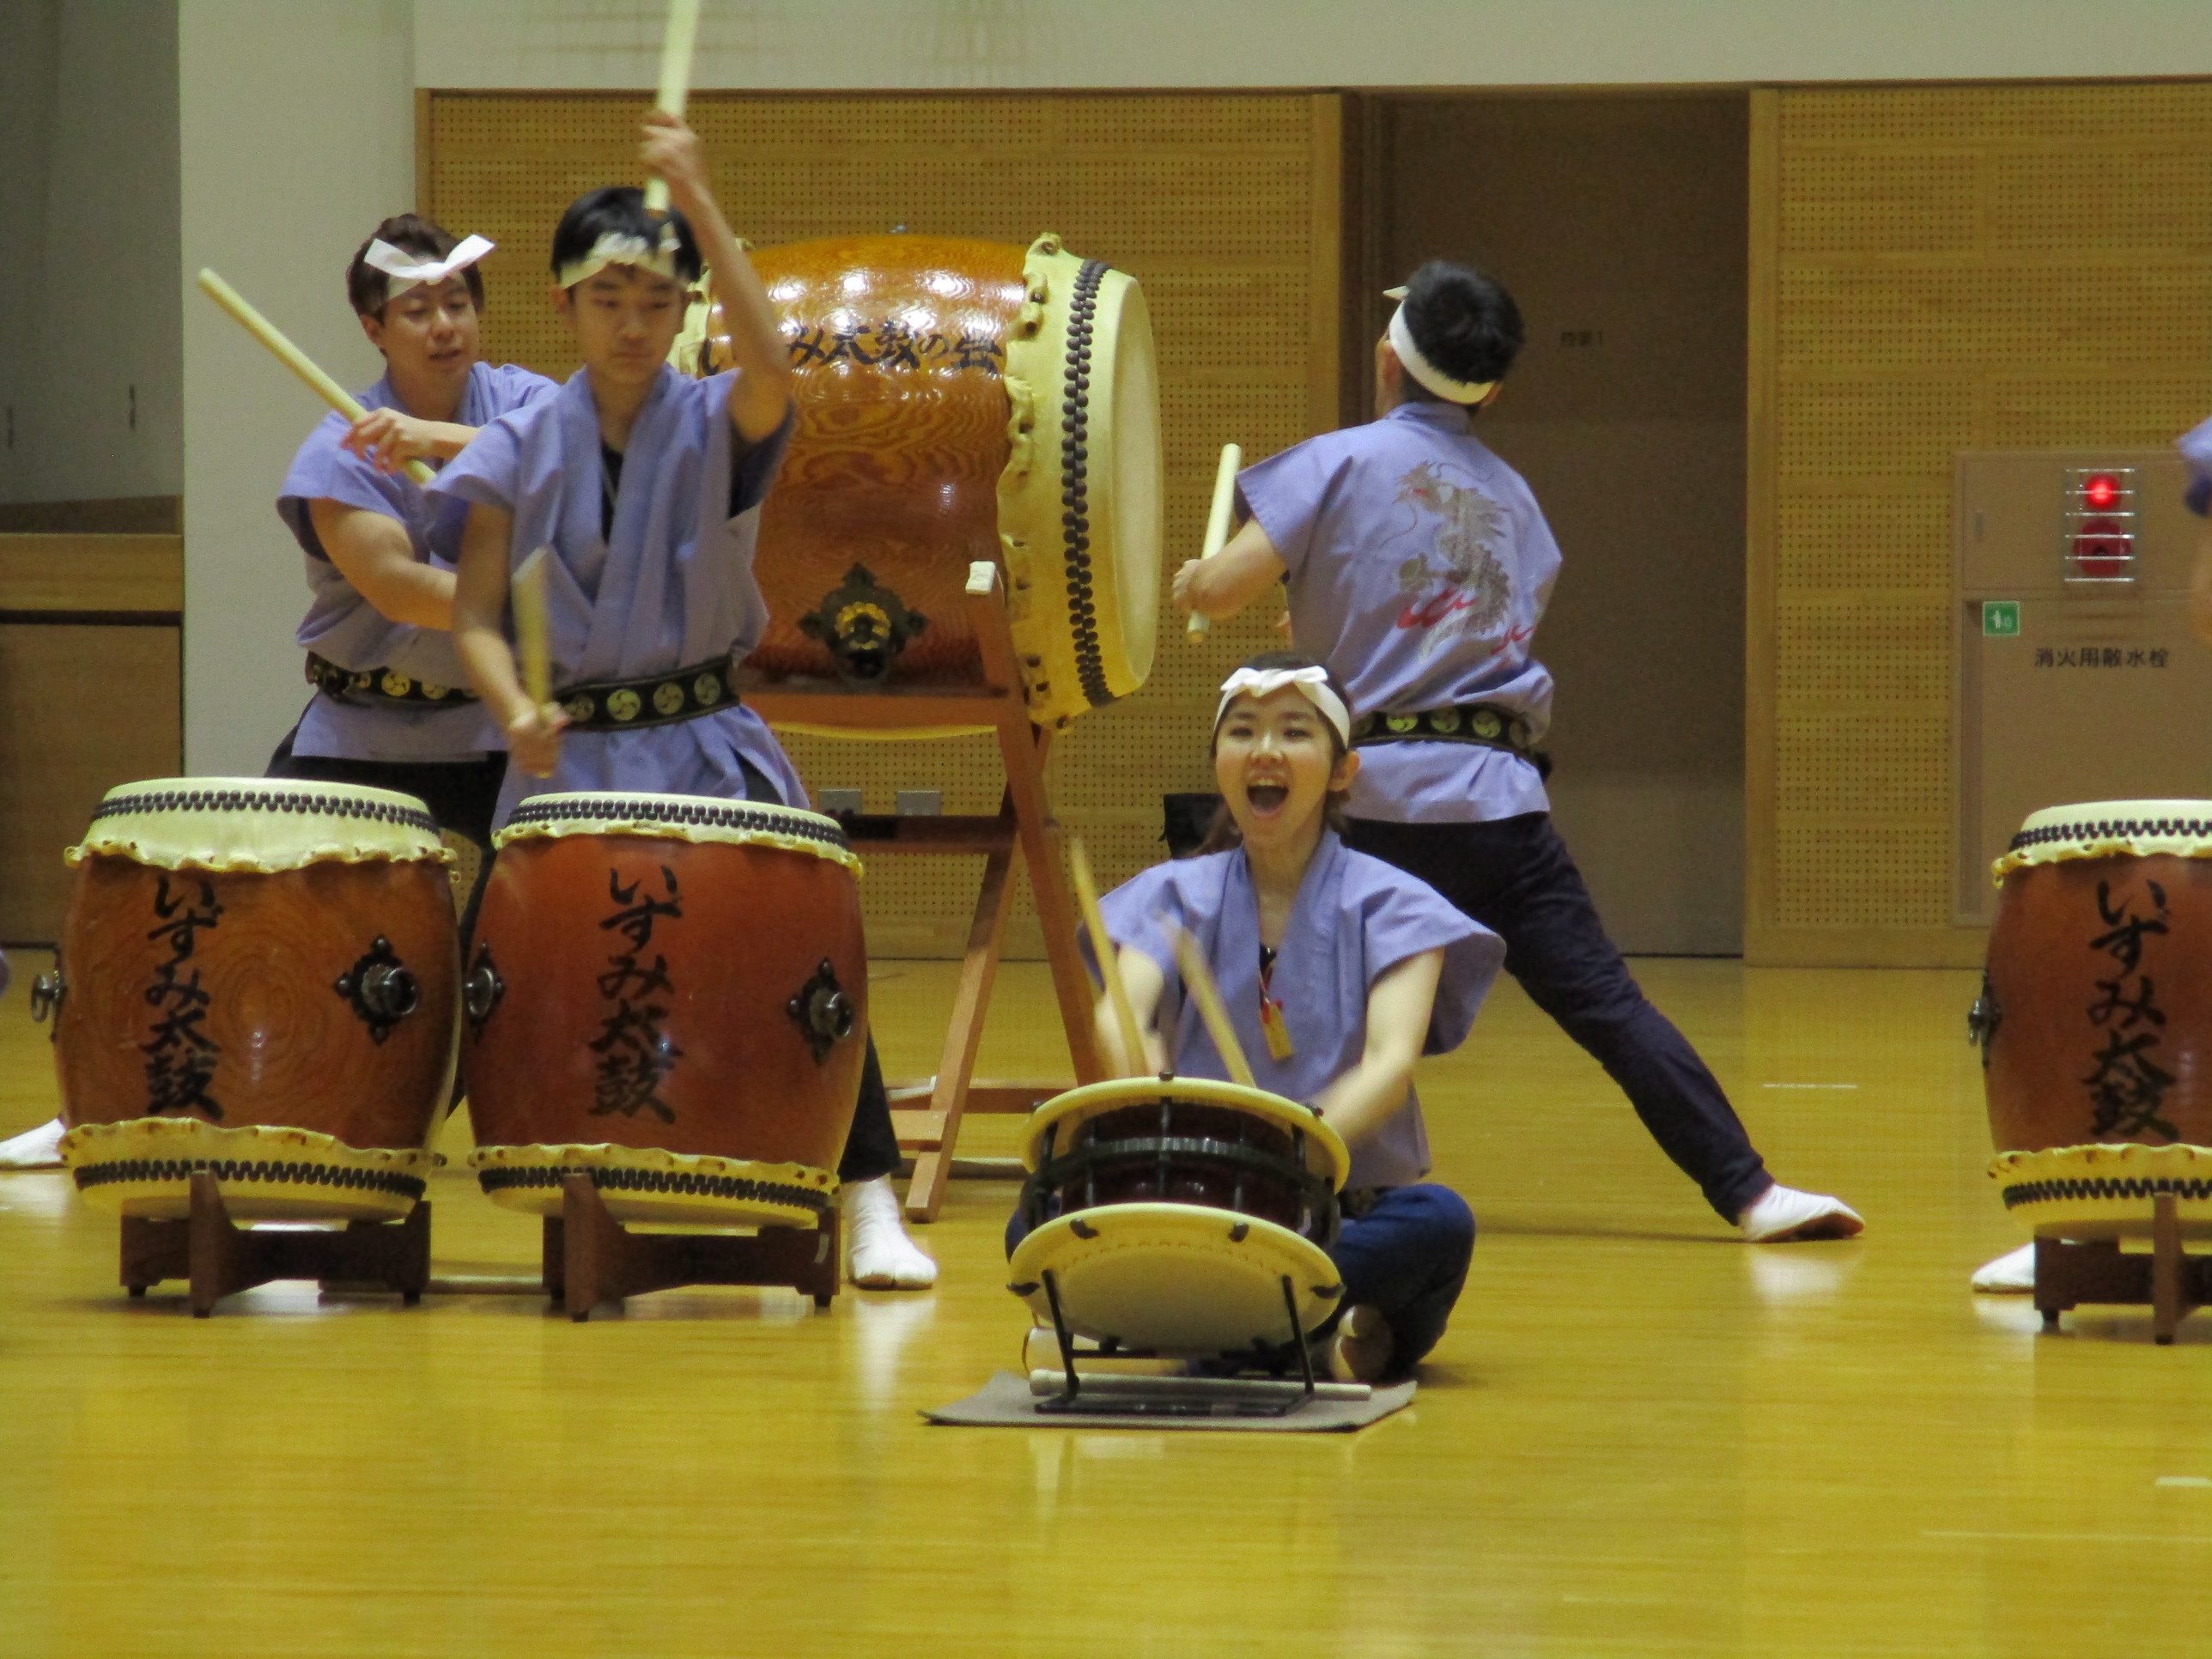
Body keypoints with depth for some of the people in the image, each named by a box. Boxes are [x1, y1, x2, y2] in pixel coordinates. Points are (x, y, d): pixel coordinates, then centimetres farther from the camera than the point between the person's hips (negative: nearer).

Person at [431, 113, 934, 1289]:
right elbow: (475, 615, 0)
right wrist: (516, 715, -20)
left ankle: (871, 1205, -10)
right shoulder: (522, 452, 3)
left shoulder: (717, 429, -3)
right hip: (569, 754, 2)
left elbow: (769, 365, -27)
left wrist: (698, 206, -31)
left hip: (706, 749, -2)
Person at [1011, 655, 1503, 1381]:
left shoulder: (1389, 905, 2)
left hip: (1346, 1208, -2)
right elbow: (1117, 1012, -11)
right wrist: (1137, 1067, -37)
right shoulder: (1176, 894, 9)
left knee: (1439, 1221, -34)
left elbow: (1392, 1059, -16)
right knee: (1037, 1224, -25)